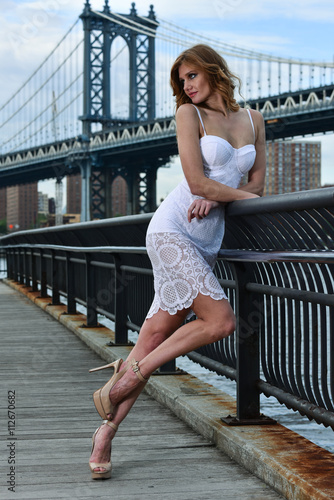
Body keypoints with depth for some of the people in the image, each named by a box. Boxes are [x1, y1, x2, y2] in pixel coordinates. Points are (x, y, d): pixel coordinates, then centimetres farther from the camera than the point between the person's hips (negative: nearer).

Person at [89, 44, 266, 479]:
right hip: (172, 230, -5)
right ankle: (131, 373, -4)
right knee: (220, 320, -19)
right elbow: (197, 181, -8)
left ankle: (106, 433, 2)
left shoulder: (253, 120, 17)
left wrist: (216, 198, -7)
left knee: (156, 336, -1)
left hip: (207, 242, 5)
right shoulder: (189, 114, 2)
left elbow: (257, 184, 10)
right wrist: (244, 196, 1)